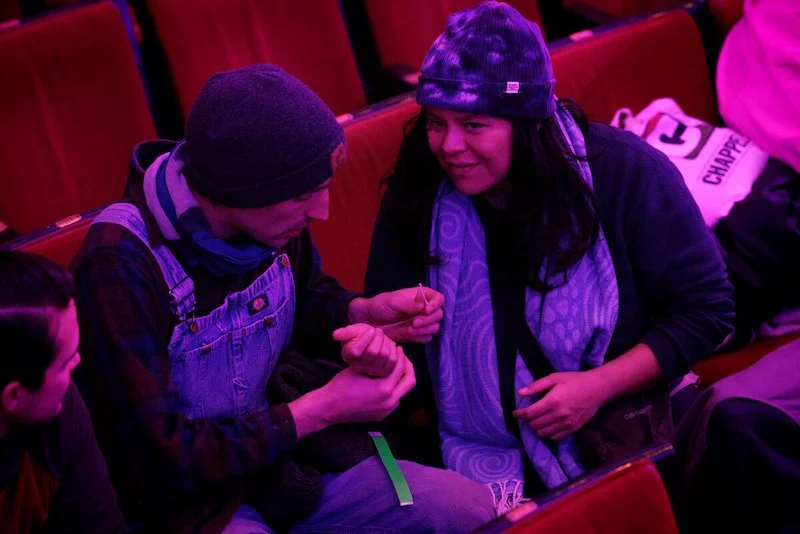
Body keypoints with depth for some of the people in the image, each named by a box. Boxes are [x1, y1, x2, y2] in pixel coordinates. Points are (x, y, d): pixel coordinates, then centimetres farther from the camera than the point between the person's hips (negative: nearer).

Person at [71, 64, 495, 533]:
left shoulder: (272, 218, -7)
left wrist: (362, 315, -7)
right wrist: (323, 410, -21)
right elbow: (159, 456, -24)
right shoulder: (122, 263, -27)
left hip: (281, 456, 8)